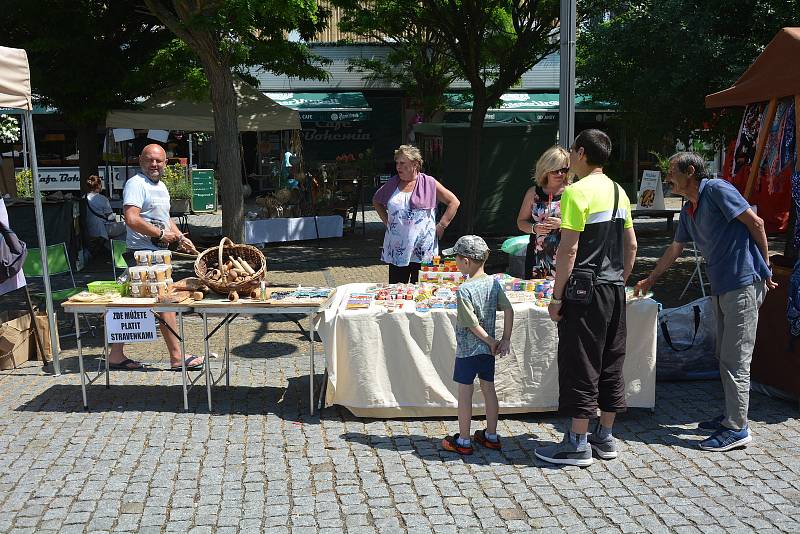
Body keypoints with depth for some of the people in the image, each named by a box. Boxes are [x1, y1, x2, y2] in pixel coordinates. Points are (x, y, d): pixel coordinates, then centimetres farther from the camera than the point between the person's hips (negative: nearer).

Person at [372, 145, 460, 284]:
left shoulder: (429, 183, -1)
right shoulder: (392, 183, 8)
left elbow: (454, 202, 1)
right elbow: (376, 201, 25)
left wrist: (441, 226, -4)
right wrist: (386, 220, 13)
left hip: (423, 251, -3)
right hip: (396, 250, 3)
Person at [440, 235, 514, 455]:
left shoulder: (464, 290, -20)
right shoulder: (494, 283, -2)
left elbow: (473, 324, -19)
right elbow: (508, 310, -5)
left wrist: (491, 342, -7)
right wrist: (505, 340, -2)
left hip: (467, 350, -6)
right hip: (487, 349, 6)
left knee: (465, 393, 5)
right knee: (489, 389, 16)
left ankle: (463, 441, 15)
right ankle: (491, 436, 27)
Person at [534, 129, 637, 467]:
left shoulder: (577, 191, -13)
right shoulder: (618, 191, 12)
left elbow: (568, 250, -17)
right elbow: (631, 246, 15)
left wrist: (556, 296, -12)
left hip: (585, 289, -8)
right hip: (614, 289, 8)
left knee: (580, 365, -1)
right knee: (610, 363, 13)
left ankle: (577, 445, 6)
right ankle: (604, 438, 24)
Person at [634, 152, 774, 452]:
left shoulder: (716, 190, -10)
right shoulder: (688, 210, 16)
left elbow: (755, 223, -11)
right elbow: (675, 249, 27)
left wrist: (765, 268, -7)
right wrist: (650, 280, 33)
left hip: (743, 283, -9)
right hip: (720, 287, 9)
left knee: (735, 359, -6)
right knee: (725, 356, 15)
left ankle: (737, 428, 0)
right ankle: (731, 416, 26)